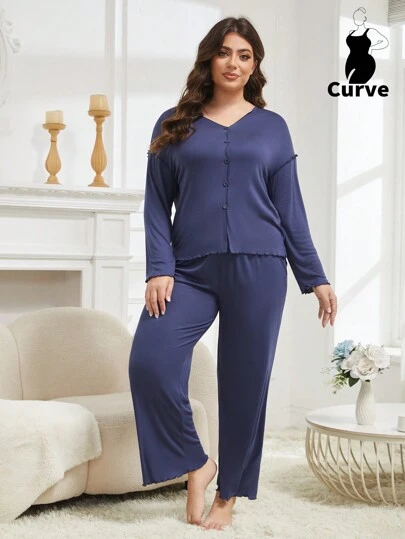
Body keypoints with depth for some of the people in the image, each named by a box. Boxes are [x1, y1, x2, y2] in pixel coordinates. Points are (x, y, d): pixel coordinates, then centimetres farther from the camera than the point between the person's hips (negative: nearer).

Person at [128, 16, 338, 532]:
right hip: (191, 271, 0)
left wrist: (315, 278, 5)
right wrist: (159, 269, -7)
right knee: (149, 361, -19)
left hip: (257, 269, 0)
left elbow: (290, 209, 10)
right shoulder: (174, 124, 10)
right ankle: (196, 463, 3)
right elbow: (156, 204, 6)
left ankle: (228, 493, 19)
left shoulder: (272, 127, 10)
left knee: (245, 382, 2)